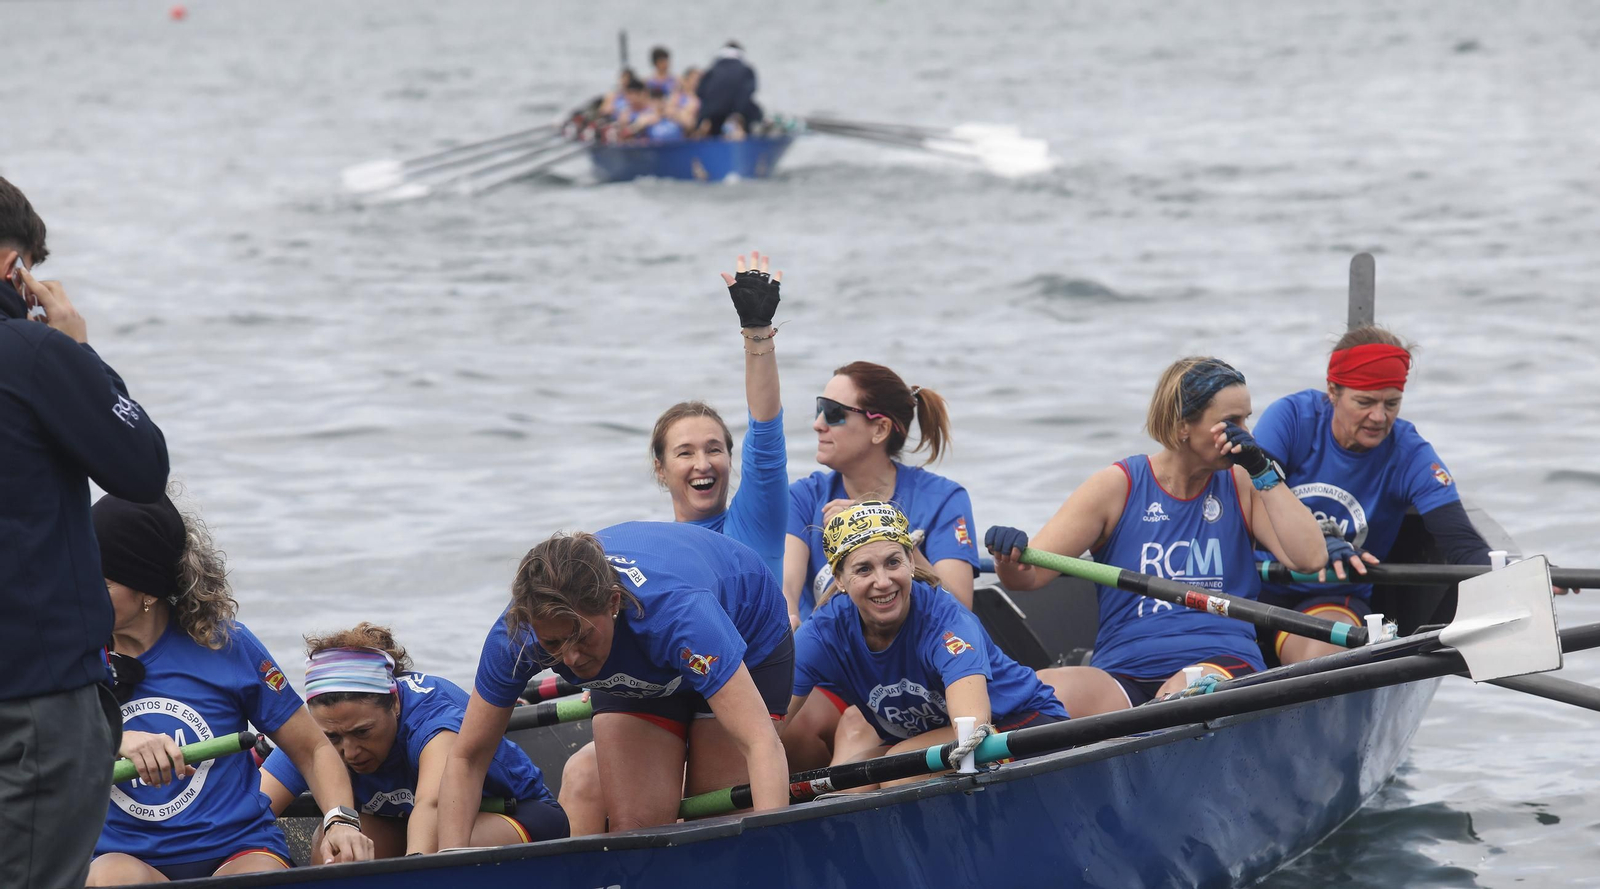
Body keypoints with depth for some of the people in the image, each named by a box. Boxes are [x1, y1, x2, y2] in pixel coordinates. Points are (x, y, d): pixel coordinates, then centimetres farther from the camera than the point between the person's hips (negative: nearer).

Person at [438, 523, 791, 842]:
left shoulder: (676, 611, -47)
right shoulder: (516, 634, -34)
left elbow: (763, 744, -52)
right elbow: (466, 758, -23)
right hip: (635, 671, 3)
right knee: (635, 827, -10)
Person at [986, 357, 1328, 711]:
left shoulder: (1241, 486, 13)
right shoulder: (1119, 486, 6)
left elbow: (1310, 558, 0)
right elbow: (1030, 573, 1)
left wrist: (1263, 471, -2)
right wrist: (1010, 560, -24)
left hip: (1224, 667, 1)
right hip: (1122, 677, -1)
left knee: (1183, 694, -38)